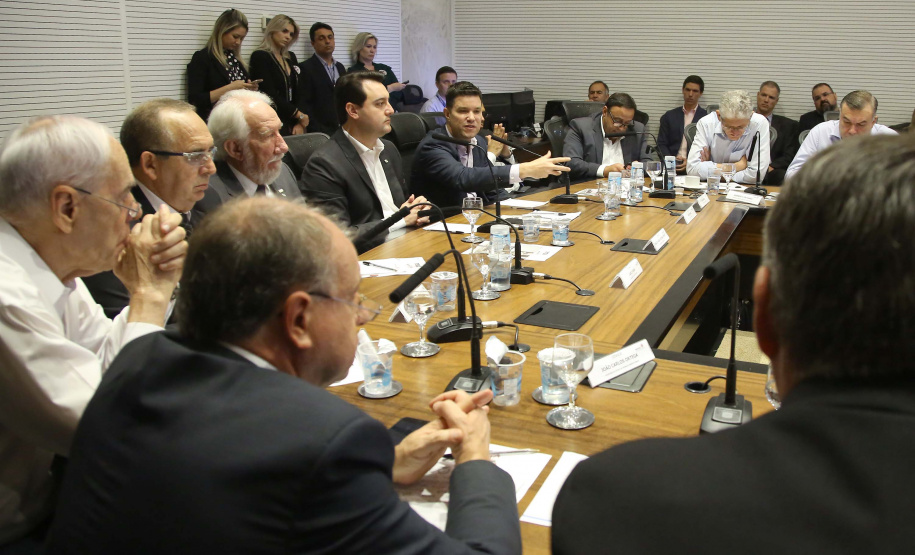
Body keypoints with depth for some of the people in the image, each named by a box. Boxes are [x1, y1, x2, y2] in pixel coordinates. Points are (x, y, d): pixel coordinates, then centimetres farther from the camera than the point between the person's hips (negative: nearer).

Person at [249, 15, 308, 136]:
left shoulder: (291, 57, 15)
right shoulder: (259, 56, -5)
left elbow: (298, 91, 10)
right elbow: (270, 94, -13)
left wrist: (300, 123, -4)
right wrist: (299, 115, -7)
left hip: (292, 124, 6)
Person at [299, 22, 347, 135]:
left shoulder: (340, 67, 17)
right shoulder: (306, 68, -3)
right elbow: (304, 105, -8)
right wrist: (318, 132, -14)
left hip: (344, 129, 6)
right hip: (321, 133, -5)